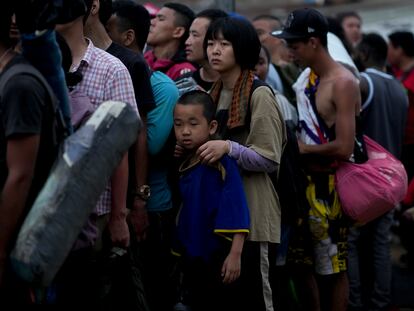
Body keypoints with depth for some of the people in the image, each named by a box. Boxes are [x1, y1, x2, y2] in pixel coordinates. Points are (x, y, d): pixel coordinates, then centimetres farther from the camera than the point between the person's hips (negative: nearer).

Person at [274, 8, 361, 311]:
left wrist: (304, 149, -12)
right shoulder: (305, 77, 8)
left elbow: (344, 148, -24)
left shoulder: (342, 83, -18)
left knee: (334, 268, 2)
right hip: (305, 180, 8)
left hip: (330, 186, -8)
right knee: (301, 262, 14)